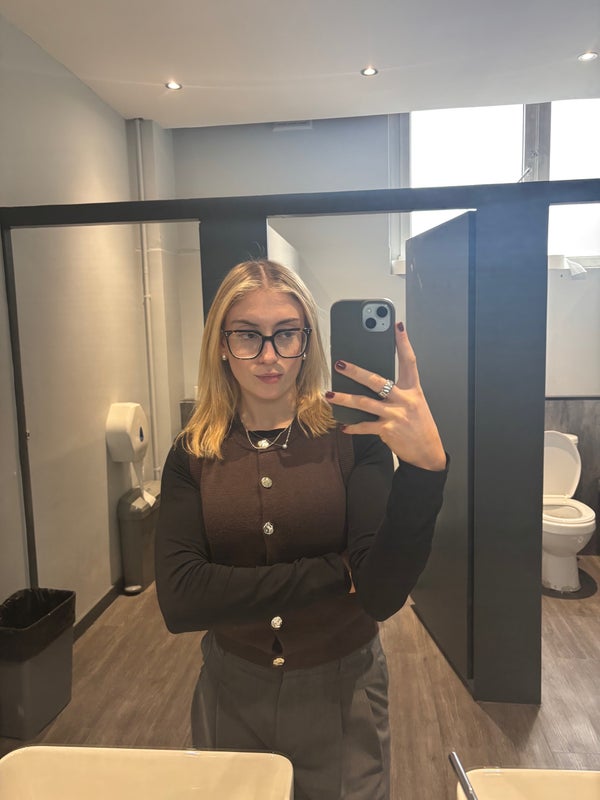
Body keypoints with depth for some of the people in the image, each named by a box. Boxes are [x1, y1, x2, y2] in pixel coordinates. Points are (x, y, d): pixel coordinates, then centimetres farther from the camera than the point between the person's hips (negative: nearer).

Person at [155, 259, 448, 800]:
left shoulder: (351, 435, -15)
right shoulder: (194, 454, -10)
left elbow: (381, 595, -23)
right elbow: (178, 601, -20)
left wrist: (426, 466, -39)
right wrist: (336, 571, -22)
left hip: (341, 694, -1)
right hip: (233, 693, 2)